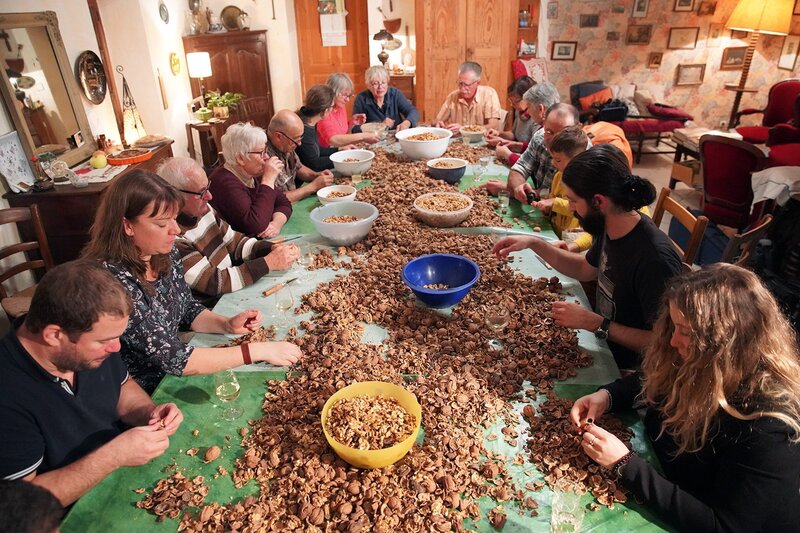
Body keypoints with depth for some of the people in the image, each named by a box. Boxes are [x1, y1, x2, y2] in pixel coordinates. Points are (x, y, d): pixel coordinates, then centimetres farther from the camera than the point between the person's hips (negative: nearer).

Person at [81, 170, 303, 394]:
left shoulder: (164, 252, -7)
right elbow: (174, 359, -28)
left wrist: (228, 324, -10)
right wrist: (257, 350, -26)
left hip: (173, 374, 6)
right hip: (144, 395, -6)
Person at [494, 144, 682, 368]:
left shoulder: (656, 260, -32)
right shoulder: (610, 228, -6)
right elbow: (586, 270, 13)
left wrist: (594, 323, -27)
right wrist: (534, 243, 3)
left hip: (626, 367, -7)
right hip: (601, 344, 7)